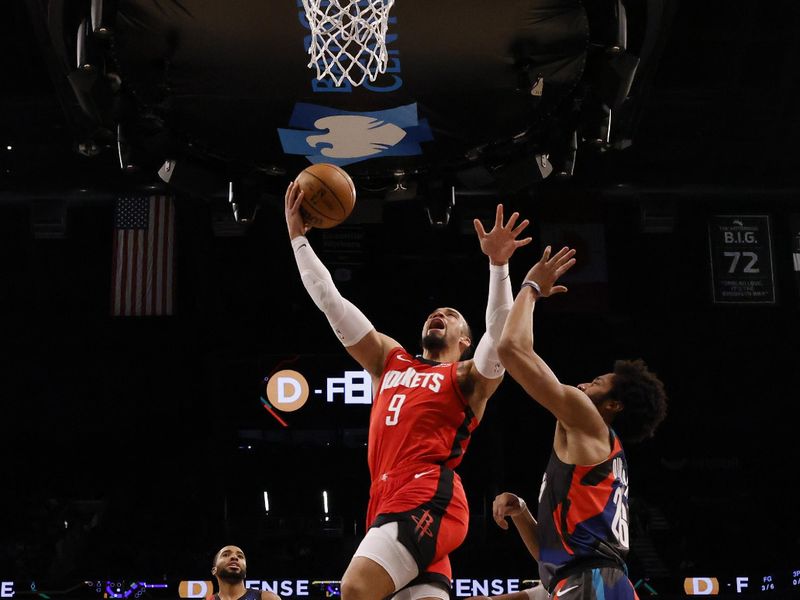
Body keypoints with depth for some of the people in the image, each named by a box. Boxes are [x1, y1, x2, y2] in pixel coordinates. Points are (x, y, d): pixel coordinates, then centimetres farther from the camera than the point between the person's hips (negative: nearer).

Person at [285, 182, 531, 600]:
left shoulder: (468, 377, 12)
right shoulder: (389, 360, 27)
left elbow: (500, 342, -11)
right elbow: (330, 302, 25)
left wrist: (498, 265, -21)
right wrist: (298, 237, 21)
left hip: (429, 501, -6)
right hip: (389, 504, 6)